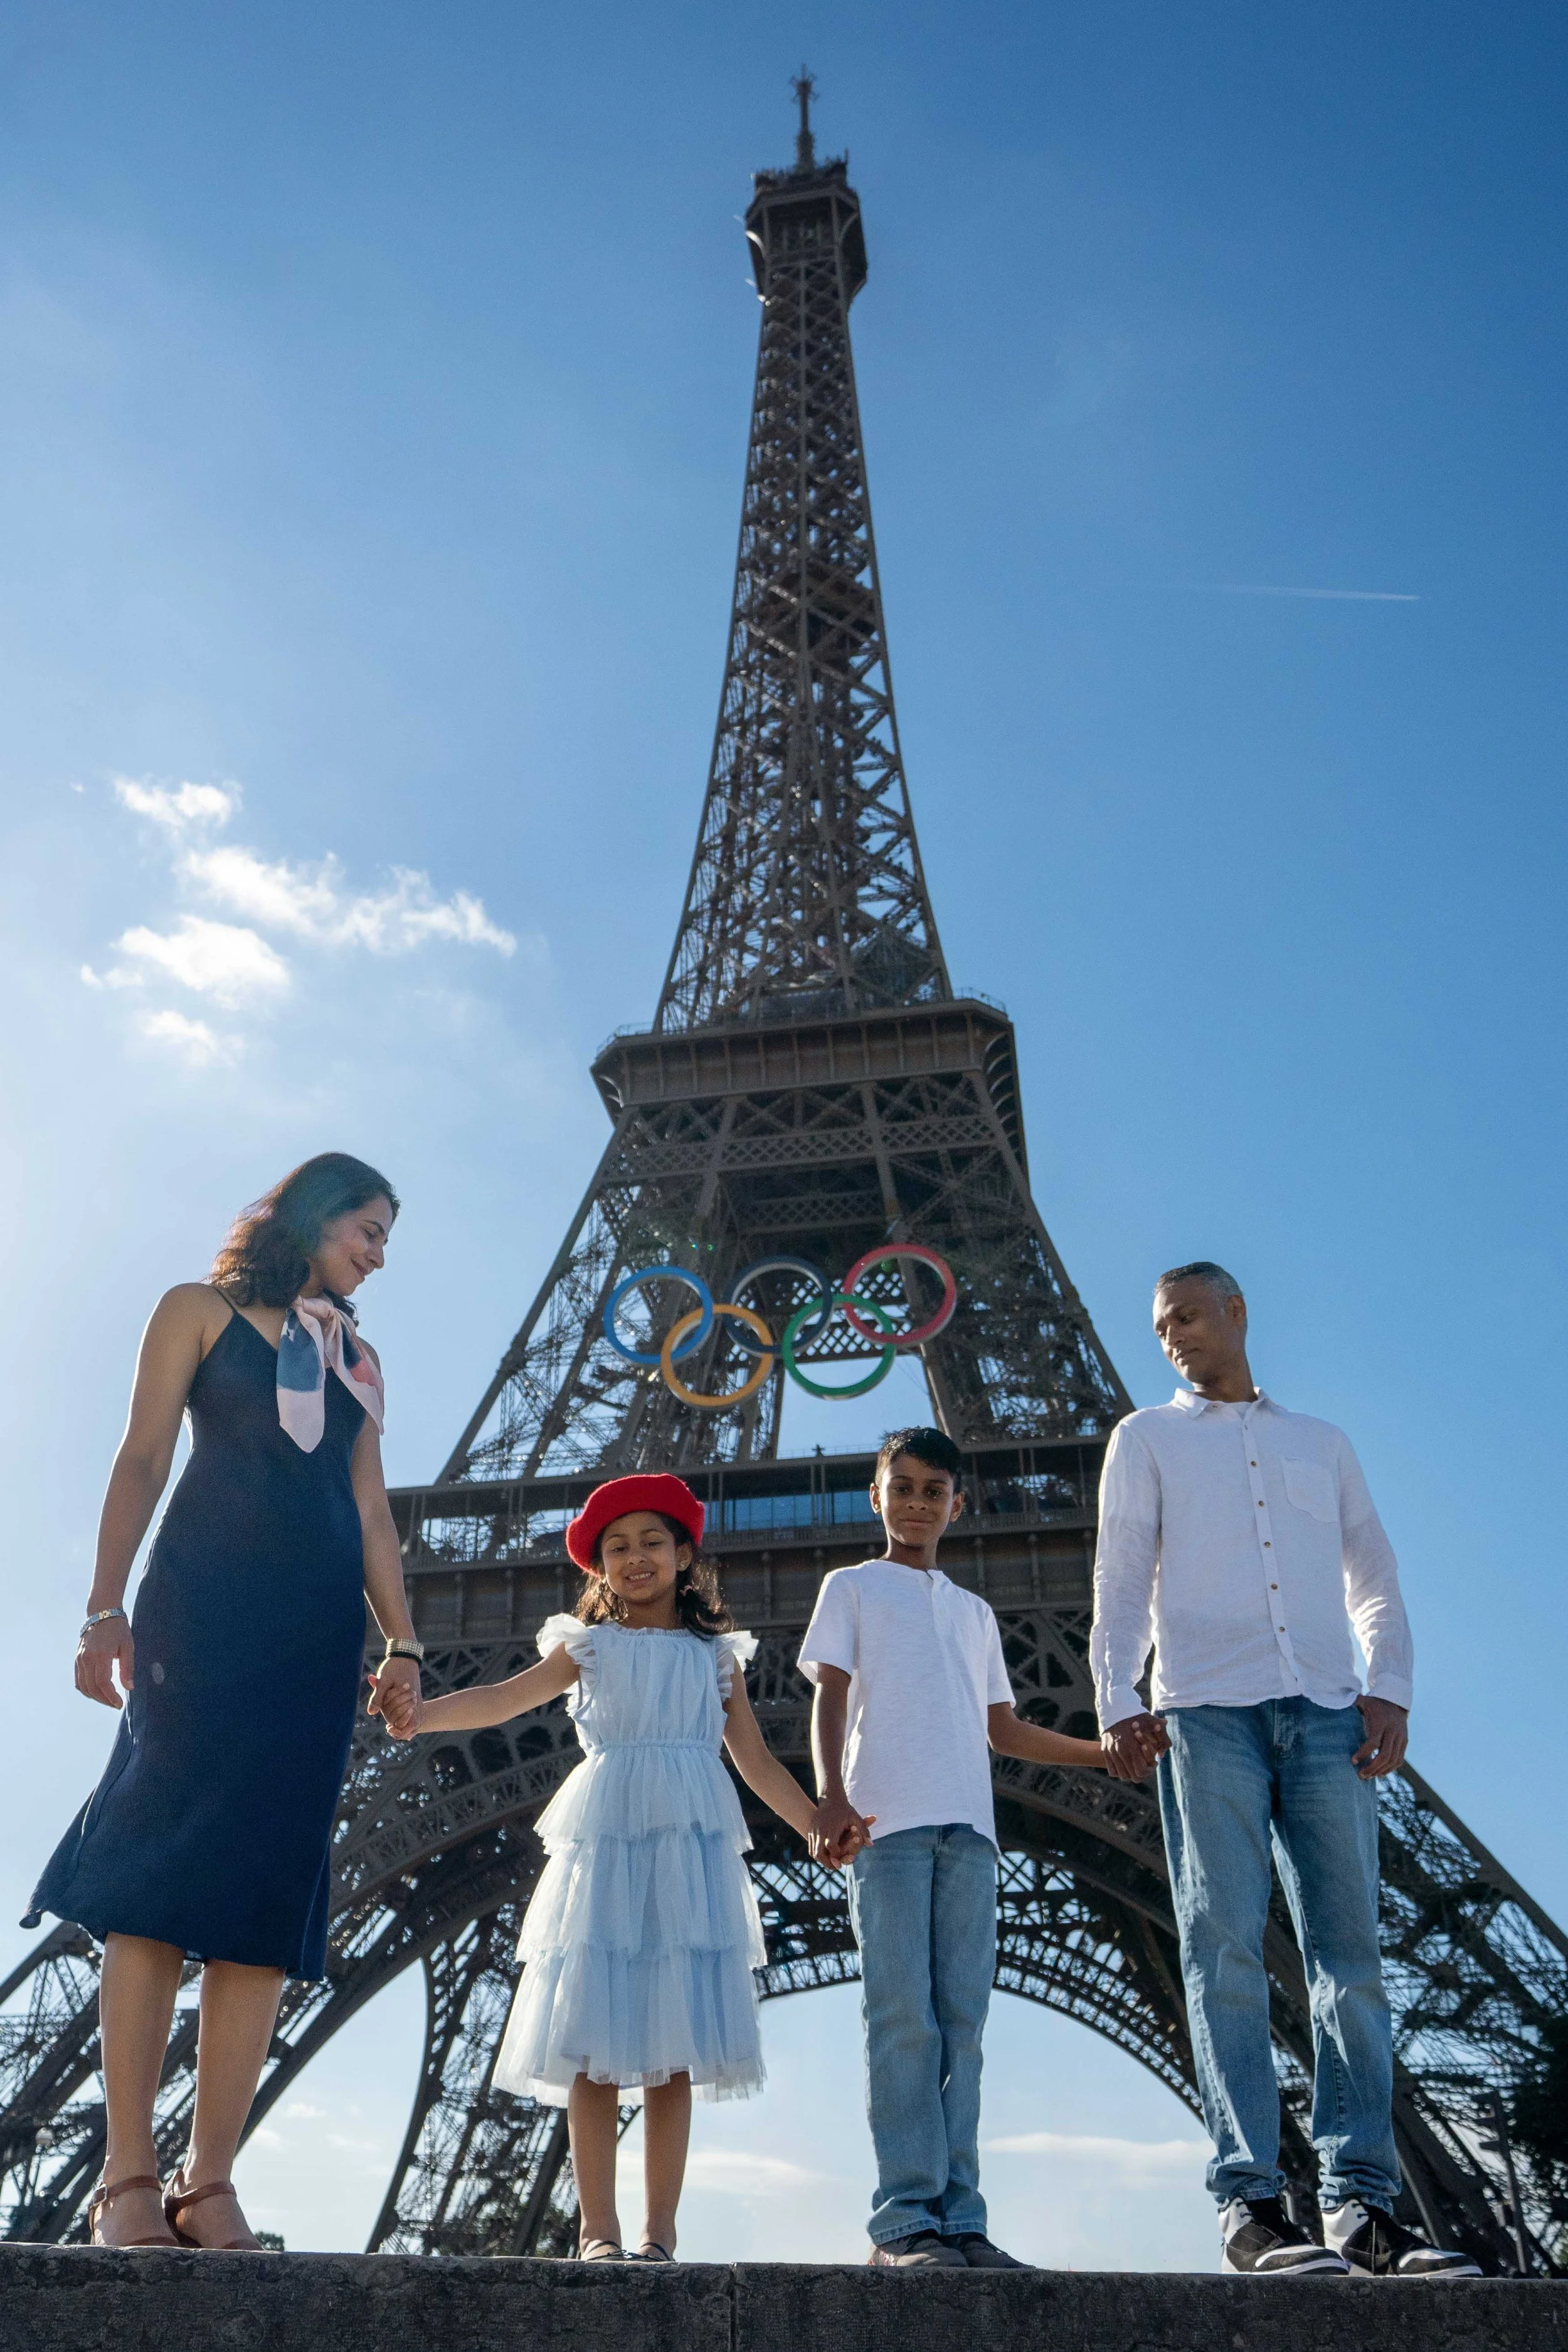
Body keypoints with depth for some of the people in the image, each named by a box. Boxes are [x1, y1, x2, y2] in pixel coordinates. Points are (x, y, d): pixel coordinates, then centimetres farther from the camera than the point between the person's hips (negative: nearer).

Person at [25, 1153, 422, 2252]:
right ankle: (130, 2174, -4)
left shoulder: (358, 1360, 21)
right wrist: (106, 1607, -8)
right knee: (156, 1876, -9)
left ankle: (211, 2182, 1)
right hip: (203, 1605, -4)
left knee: (269, 1892, -2)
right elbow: (144, 1459, 2)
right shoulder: (201, 1311, 10)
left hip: (319, 1632, 4)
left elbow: (372, 1510, 16)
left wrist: (403, 1642, 6)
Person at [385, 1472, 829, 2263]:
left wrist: (816, 1827, 8)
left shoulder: (716, 1656, 15)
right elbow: (506, 1698, -3)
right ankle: (597, 2225, 4)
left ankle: (660, 2227, 6)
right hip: (604, 1843, 0)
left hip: (690, 1849, 1)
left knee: (672, 2048, -1)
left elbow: (756, 1760, 17)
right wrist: (423, 1712, -20)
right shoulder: (588, 1646, 12)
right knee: (592, 2046, -3)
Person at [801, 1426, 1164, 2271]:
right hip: (887, 1821, -4)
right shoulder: (852, 1587, 13)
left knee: (960, 2021, 0)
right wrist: (832, 1795, -14)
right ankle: (906, 2219, -7)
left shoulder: (975, 1612, 26)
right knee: (903, 2018, -9)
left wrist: (1108, 1752, 17)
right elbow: (830, 1695, 2)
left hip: (968, 1827, 4)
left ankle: (958, 2218, 2)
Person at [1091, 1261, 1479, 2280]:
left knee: (1351, 1952, -4)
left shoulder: (1325, 1443, 23)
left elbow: (1376, 1579, 17)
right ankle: (1252, 2203, -5)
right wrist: (1117, 1702, -4)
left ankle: (1363, 2205, 0)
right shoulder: (1148, 1438, 17)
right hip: (1209, 1709, -2)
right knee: (1228, 1950, -7)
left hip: (1327, 1711, 2)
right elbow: (1122, 1581, 8)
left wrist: (1390, 1690, 1)